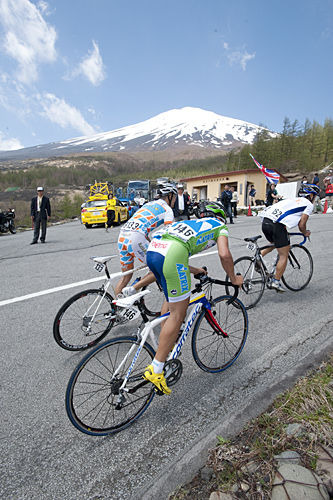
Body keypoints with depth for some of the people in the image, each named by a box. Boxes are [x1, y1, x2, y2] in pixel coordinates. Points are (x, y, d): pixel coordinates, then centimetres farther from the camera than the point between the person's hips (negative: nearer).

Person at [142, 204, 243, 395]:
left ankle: (164, 344, 39)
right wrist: (234, 278, 20)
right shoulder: (220, 226, 22)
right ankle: (155, 369, 6)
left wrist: (193, 270, 44)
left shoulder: (191, 223, 38)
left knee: (173, 300, 27)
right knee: (179, 313, 2)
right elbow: (224, 254, 5)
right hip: (170, 256, -8)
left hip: (153, 250, 8)